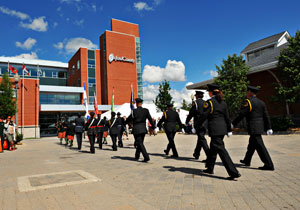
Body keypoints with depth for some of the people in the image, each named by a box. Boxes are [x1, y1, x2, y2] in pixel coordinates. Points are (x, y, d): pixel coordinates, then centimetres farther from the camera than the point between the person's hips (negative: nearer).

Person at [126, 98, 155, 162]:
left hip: (136, 130, -5)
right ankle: (137, 156, 33)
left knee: (140, 144, -3)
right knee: (140, 143, 19)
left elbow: (128, 120, 0)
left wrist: (125, 123, 23)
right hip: (143, 129, 5)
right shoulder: (146, 110, -1)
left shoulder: (134, 111, -10)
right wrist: (153, 127, 8)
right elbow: (150, 119, 0)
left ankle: (146, 157, -13)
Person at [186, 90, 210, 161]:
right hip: (205, 124, 7)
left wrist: (186, 122, 8)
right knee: (200, 138, 18)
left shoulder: (195, 103, -7)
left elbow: (191, 113, -5)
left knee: (202, 139, -7)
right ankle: (196, 154, 31)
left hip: (198, 124, -7)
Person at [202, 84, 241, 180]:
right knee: (213, 148, 19)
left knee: (221, 150, -6)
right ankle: (210, 168, 30)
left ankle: (234, 172, -8)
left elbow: (203, 116, -13)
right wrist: (229, 130, 19)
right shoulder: (223, 103, 10)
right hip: (223, 128, 8)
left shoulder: (209, 102, -10)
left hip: (214, 129, -8)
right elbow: (227, 117, 12)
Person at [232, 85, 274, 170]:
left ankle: (269, 165, -2)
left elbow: (241, 114, -14)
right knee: (251, 144, 19)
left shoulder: (249, 101, -12)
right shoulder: (261, 102, 11)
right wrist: (269, 128, 14)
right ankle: (247, 161, 32)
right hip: (260, 126, 9)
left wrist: (233, 124, -5)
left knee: (260, 146, -5)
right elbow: (266, 116, 10)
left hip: (253, 128, -9)